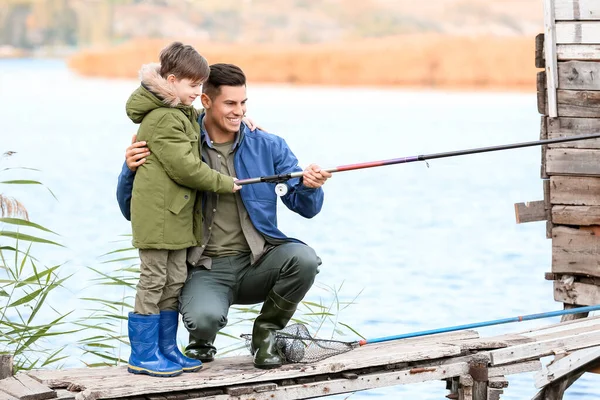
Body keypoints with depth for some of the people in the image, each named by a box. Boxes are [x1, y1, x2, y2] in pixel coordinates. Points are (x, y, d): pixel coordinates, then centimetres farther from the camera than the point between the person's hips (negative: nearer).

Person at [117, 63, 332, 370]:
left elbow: (306, 208, 4)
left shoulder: (268, 146, 5)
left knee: (303, 258, -29)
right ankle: (201, 341, 8)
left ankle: (266, 330, 0)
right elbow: (133, 211, 2)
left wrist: (309, 187, -20)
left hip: (257, 263, 2)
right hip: (206, 268, -2)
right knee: (204, 317, -34)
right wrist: (131, 170, -17)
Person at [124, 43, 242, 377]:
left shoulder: (185, 114, 16)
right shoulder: (162, 120, -16)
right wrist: (223, 183, -9)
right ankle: (143, 355, 0)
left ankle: (167, 349, 19)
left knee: (175, 281, 12)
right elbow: (184, 167, -19)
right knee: (153, 281, -5)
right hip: (156, 213, -10)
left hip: (176, 214, 10)